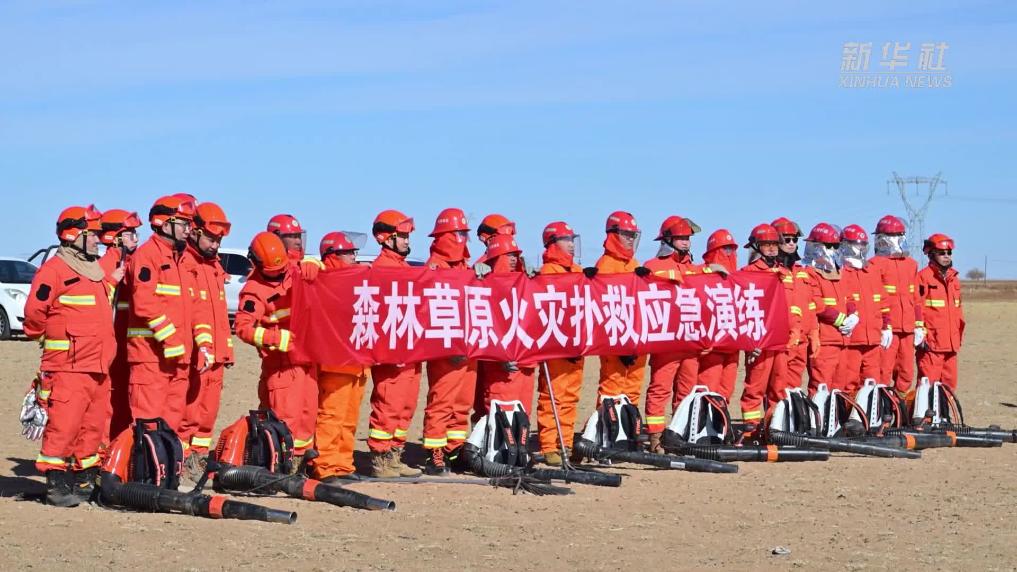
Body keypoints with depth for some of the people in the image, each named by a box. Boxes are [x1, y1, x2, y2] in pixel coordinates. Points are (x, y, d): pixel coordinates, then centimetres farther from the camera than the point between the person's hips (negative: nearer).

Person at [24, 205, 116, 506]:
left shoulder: (98, 272, 19)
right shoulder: (54, 271, -9)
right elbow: (34, 314, -9)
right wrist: (47, 338, 3)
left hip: (99, 368, 8)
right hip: (67, 368, -8)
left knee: (93, 427, 11)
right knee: (63, 427, -10)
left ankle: (84, 481, 19)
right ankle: (57, 485, -5)